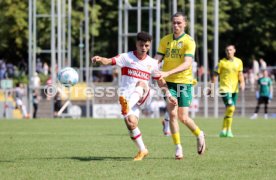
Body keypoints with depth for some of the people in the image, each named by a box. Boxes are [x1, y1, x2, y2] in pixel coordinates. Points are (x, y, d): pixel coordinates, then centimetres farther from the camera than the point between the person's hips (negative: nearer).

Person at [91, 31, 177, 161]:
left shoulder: (152, 63, 10)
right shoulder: (127, 57, 0)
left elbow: (160, 81, 20)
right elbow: (110, 61, -16)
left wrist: (169, 95, 9)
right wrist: (100, 59, -37)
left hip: (142, 97, 0)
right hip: (126, 96, 0)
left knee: (142, 83, -32)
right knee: (131, 123, -15)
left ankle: (127, 107, -60)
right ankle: (142, 150, 6)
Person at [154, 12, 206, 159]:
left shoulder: (189, 42, -9)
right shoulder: (165, 40, 5)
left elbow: (187, 64, -22)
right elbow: (156, 59, 1)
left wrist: (168, 73, -34)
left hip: (184, 81, -3)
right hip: (169, 82, 3)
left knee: (183, 118, -2)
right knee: (172, 114, -12)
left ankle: (199, 135, 29)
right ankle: (178, 148, -1)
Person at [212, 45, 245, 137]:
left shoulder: (238, 62, 10)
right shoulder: (222, 62, -2)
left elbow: (240, 74, 11)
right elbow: (215, 75, 0)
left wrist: (242, 83, -8)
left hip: (234, 89, 5)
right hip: (225, 88, -5)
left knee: (229, 110, 10)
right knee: (230, 108, -20)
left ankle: (224, 130, 22)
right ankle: (228, 130, -10)